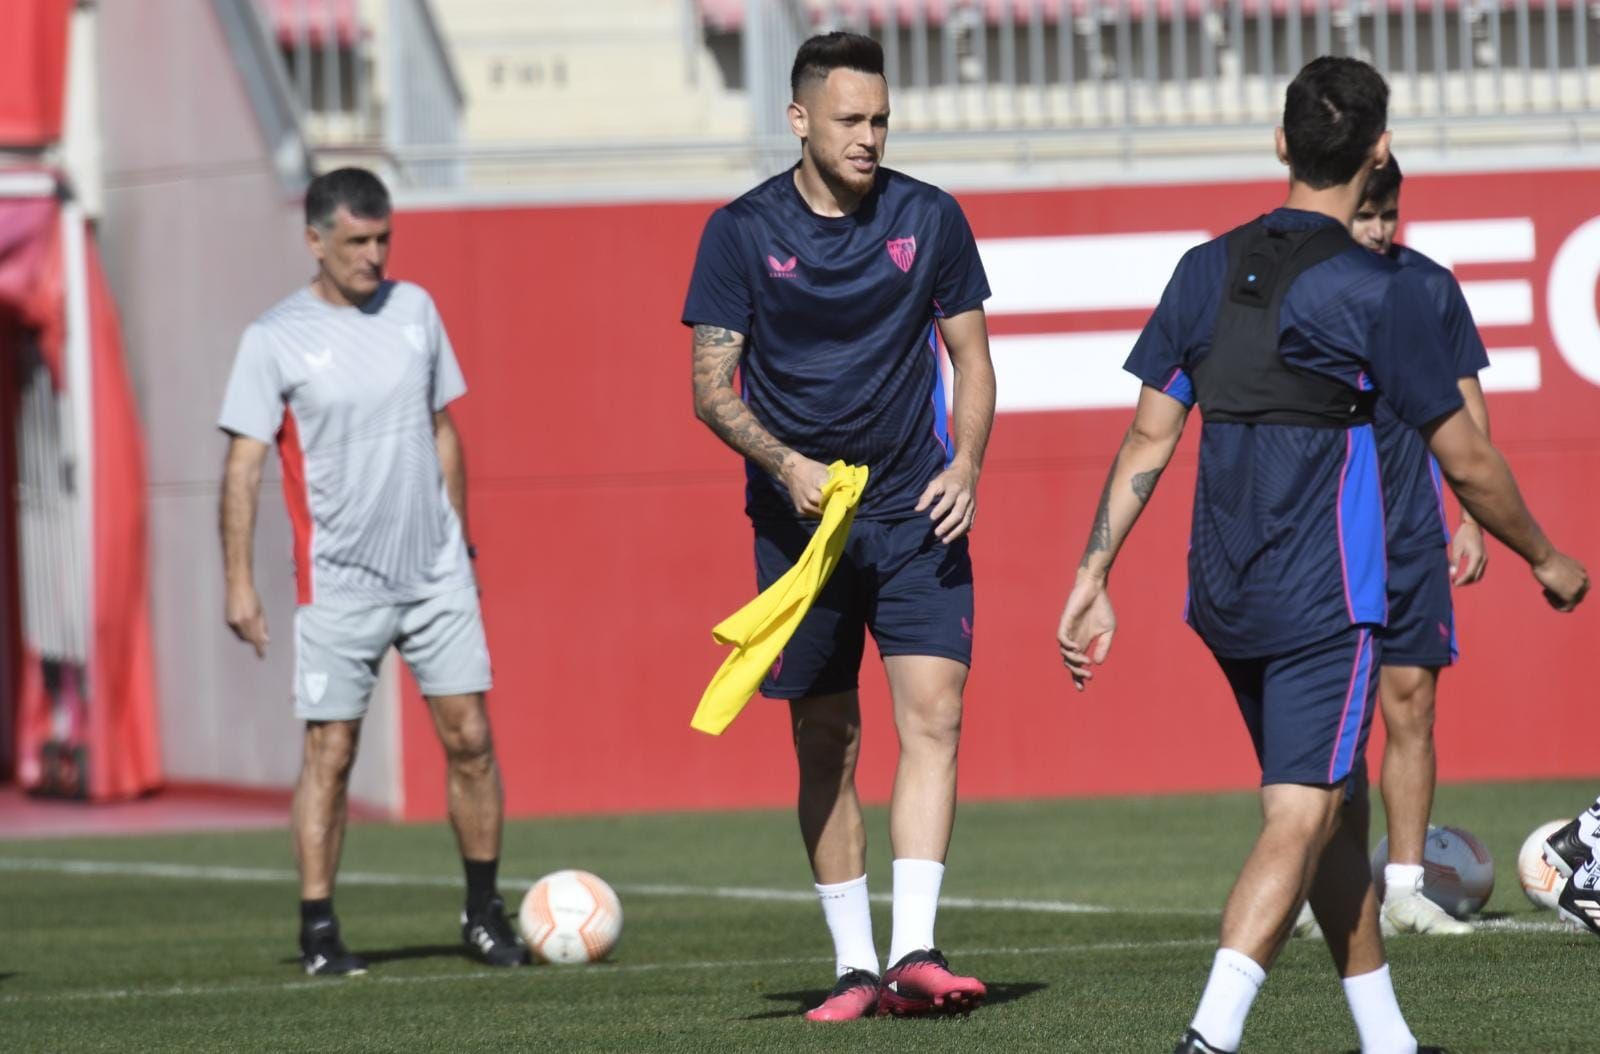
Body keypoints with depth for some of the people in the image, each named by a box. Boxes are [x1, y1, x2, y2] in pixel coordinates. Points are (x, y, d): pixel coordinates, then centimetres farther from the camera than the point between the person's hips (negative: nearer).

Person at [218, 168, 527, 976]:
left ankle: (483, 911, 14)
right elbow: (244, 464, -6)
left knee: (469, 738, 0)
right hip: (339, 580, -3)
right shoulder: (276, 339, -6)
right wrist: (240, 584, -11)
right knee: (330, 752, -2)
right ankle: (318, 930, 6)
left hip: (435, 569, 3)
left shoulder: (413, 310, 7)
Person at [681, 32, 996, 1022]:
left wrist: (965, 465, -8)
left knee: (933, 714, -15)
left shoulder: (929, 219, 2)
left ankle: (914, 952, -21)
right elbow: (712, 388, -2)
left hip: (916, 514, 0)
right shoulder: (742, 232, -2)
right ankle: (855, 963, 14)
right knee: (826, 743, 4)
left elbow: (971, 359, 9)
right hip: (798, 519, 0)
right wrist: (786, 464, -20)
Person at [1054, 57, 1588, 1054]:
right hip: (1325, 600, -6)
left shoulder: (1209, 271, 6)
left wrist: (1093, 578, 9)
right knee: (1300, 821, -9)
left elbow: (1148, 442, 5)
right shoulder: (1382, 292, -10)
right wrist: (1547, 559, 11)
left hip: (1226, 598, 6)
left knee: (1340, 804, 18)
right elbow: (1467, 460, -3)